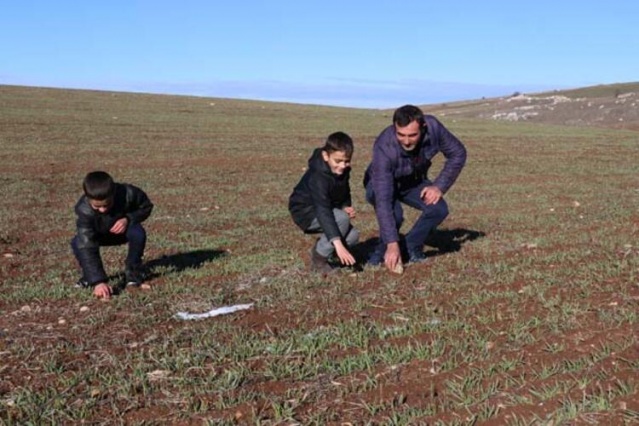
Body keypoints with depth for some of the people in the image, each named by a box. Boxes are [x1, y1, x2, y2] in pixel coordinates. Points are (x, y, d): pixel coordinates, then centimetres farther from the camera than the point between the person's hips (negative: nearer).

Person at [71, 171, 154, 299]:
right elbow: (87, 248, -41)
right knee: (78, 243, -29)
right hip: (99, 234, 0)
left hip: (124, 229, 0)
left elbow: (146, 206, -12)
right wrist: (98, 281, -49)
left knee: (138, 233, -34)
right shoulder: (83, 210, -36)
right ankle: (90, 276, -1)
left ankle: (133, 273, -9)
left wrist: (128, 219, -33)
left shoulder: (128, 194, -35)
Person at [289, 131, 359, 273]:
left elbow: (344, 194, 12)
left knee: (353, 236, -12)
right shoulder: (318, 177, -32)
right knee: (342, 219, -31)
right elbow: (323, 212, -40)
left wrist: (346, 207, -12)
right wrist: (338, 244, -47)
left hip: (324, 209, 7)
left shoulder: (343, 171, -8)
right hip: (306, 212, -7)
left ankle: (320, 248, 12)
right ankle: (318, 260, -15)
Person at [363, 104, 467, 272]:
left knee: (438, 208, -22)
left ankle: (410, 248, 1)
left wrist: (440, 186, -23)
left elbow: (457, 153, -11)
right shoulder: (384, 148, -39)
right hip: (381, 185, -4)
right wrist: (392, 244, -44)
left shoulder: (433, 127, -30)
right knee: (394, 214, -33)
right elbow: (383, 201, -41)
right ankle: (384, 250, -3)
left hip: (414, 182, 4)